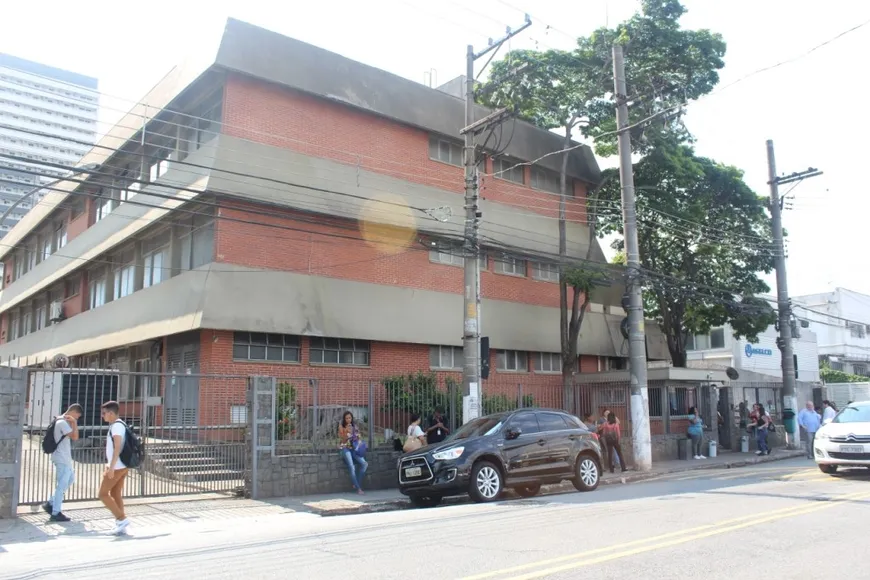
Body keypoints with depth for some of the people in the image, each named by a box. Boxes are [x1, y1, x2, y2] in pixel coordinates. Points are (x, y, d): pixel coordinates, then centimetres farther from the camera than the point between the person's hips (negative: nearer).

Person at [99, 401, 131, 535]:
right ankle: (121, 525, 11)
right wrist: (110, 465, 23)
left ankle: (122, 519, -5)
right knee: (116, 494, 11)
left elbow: (117, 447, -22)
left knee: (103, 494, -2)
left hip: (116, 467, -9)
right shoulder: (117, 425, 16)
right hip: (121, 466, 9)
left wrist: (111, 467, -24)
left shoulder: (116, 425, -14)